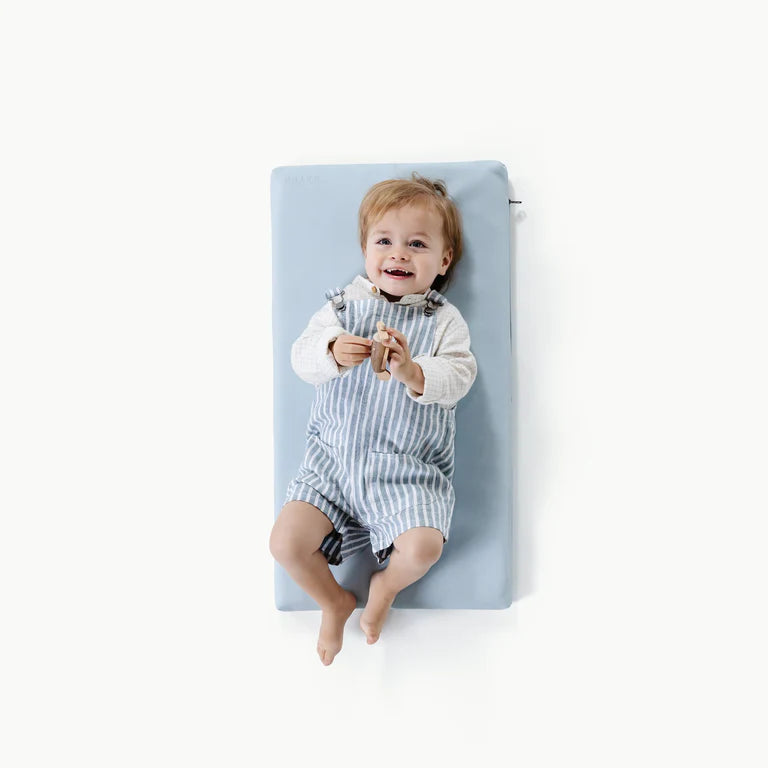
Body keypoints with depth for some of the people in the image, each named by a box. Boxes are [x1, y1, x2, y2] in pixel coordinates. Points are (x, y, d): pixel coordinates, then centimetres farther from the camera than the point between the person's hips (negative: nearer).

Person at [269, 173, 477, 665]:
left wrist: (414, 373, -30)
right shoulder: (343, 305, 6)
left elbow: (458, 377, -10)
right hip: (335, 457, 2)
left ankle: (385, 586, 17)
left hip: (408, 469, -1)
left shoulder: (445, 320, 2)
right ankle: (335, 601, 24)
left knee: (422, 547, -22)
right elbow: (302, 356, -5)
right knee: (286, 542, -10)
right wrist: (333, 353, -28)